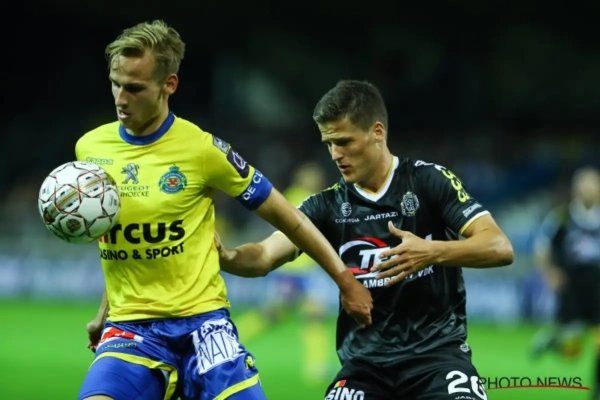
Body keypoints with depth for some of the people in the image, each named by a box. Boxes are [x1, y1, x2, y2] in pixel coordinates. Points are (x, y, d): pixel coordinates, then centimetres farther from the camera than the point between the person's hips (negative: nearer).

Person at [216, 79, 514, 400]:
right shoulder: (328, 206, 4)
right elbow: (265, 256, -7)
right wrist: (225, 256, -30)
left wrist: (433, 252, -29)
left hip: (436, 352, -3)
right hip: (366, 361, 3)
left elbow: (500, 248, -12)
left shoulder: (430, 181, -4)